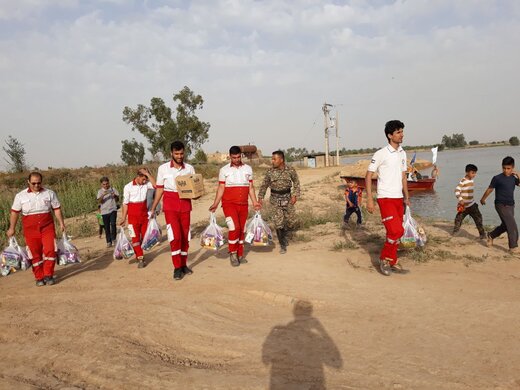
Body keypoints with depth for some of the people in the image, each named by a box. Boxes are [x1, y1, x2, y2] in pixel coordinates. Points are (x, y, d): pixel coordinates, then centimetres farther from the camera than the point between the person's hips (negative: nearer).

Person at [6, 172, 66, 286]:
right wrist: (12, 228, 7)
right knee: (35, 254, 4)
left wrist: (61, 223, 0)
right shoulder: (20, 196, 3)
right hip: (30, 229, 0)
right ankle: (39, 277, 15)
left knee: (50, 250, -9)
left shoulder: (49, 193, 4)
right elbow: (14, 212, 8)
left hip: (47, 227, 0)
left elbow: (57, 209, 7)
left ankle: (48, 275, 3)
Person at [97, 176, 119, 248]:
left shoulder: (113, 189, 7)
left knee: (113, 223, -20)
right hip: (104, 211, 1)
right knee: (106, 227, 4)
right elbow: (99, 201, -7)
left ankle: (113, 238, -6)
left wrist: (115, 196, -12)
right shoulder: (100, 191, 6)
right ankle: (109, 242, 11)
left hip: (113, 210, -1)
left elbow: (117, 200, 9)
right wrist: (103, 195, -24)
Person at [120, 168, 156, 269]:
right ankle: (140, 259, 0)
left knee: (144, 236, 10)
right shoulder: (128, 187, -7)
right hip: (133, 216, -4)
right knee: (135, 237, -2)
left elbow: (155, 184, -20)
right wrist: (123, 218, -6)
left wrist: (147, 173, -18)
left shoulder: (146, 184, 0)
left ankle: (139, 255, 28)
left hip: (144, 215, 4)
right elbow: (125, 203, -4)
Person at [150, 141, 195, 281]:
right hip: (170, 206, -2)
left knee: (185, 236, 8)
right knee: (175, 236, -11)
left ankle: (183, 265, 22)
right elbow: (159, 189, 6)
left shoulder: (190, 168, 6)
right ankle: (177, 268, -2)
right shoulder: (163, 168, 1)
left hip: (185, 205, 3)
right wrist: (153, 208, 4)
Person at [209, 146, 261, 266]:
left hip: (243, 205, 4)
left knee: (242, 230, 8)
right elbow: (221, 188, -2)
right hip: (229, 204, -3)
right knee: (234, 228, -17)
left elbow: (250, 187, 11)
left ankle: (240, 255, 21)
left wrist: (255, 202, 4)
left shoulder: (248, 169, 8)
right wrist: (216, 203, -11)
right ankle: (232, 253, 0)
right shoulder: (224, 170, 0)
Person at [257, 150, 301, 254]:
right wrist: (260, 197, -3)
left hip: (287, 197, 1)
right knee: (278, 222, -6)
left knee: (291, 220, 5)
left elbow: (296, 182, 6)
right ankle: (282, 245, 7)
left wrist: (295, 195, -4)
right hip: (275, 199, -1)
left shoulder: (290, 170, -6)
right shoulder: (270, 172, -5)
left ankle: (285, 234, 38)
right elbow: (264, 185, 4)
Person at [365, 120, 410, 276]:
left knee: (395, 232, 9)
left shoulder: (402, 153, 12)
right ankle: (384, 259, 5)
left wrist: (406, 197, 15)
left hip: (398, 198, 7)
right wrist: (369, 199, -14)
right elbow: (368, 176, -9)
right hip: (385, 198, -7)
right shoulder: (381, 154, -9)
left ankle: (392, 261, 21)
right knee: (396, 231, -14)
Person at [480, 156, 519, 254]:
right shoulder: (497, 178, -11)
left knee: (505, 226, 17)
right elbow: (489, 190, -2)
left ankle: (491, 235, 39)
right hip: (501, 205, -7)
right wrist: (483, 199, 9)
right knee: (512, 226, -12)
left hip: (511, 205, 7)